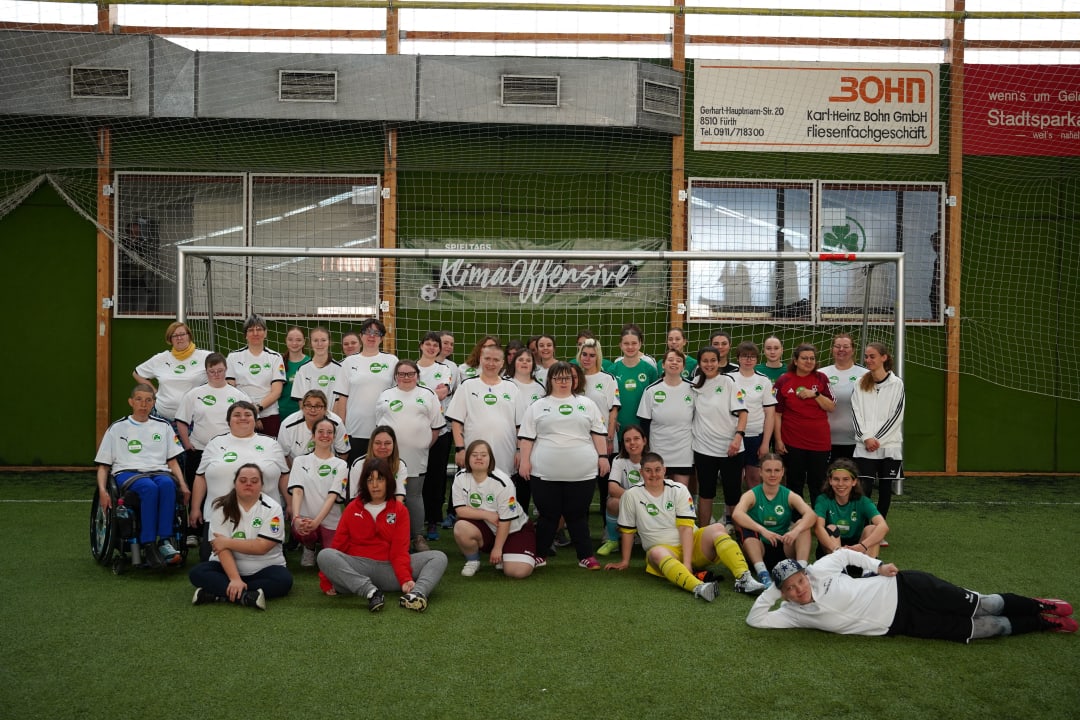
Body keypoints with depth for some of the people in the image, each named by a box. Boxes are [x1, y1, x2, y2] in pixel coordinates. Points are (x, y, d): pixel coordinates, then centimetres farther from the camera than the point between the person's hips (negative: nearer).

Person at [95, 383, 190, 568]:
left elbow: (172, 461, 17)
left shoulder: (163, 426, 20)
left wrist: (183, 485, -1)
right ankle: (147, 546, -36)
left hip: (159, 471, 2)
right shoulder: (117, 428, 15)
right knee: (149, 488, -38)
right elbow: (103, 465, 12)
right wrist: (102, 490, -7)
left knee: (167, 484, -38)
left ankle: (165, 541, -40)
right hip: (127, 473, -2)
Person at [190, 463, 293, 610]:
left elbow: (262, 547, -18)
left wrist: (228, 542, -16)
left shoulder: (272, 508, -9)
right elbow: (222, 547, -16)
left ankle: (216, 594, -31)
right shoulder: (222, 507, -6)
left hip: (263, 569, -1)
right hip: (228, 567, 1)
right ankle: (246, 597, -38)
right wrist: (235, 579, -28)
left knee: (284, 580, -31)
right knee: (197, 573, -25)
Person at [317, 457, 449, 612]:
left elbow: (400, 549, -2)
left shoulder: (400, 510, 8)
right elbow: (338, 544, 8)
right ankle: (371, 592, -42)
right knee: (325, 555, -30)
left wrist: (405, 579, -19)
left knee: (438, 557, -17)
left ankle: (416, 593, -46)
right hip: (357, 568, 0)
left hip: (389, 570, 1)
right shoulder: (353, 508, 10)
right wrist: (326, 580, 0)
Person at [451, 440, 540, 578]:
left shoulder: (502, 482, -22)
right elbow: (460, 510, -14)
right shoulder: (460, 477, -10)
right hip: (485, 528, 3)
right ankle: (472, 561, -2)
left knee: (518, 571, -25)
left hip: (514, 529, -3)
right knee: (461, 528, -31)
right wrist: (487, 515, -23)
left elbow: (505, 520, -17)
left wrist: (497, 548, -13)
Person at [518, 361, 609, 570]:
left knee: (578, 516, 5)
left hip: (581, 473, 0)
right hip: (545, 474, 0)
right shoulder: (538, 406, 8)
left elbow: (599, 432, 10)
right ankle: (539, 555, 20)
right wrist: (525, 460, -2)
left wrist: (603, 456, 2)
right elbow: (527, 436, 5)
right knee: (548, 516, 6)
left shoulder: (586, 404, 11)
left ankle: (586, 556, 15)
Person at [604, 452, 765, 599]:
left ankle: (744, 578, -40)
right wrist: (625, 561, 11)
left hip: (692, 544, 2)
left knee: (717, 529, -26)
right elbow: (627, 531, 8)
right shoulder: (632, 495, -2)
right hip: (663, 548, -2)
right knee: (657, 553, -38)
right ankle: (699, 587, -62)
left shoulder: (679, 490, -2)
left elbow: (686, 528, -11)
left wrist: (686, 562, -22)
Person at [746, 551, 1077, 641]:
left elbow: (844, 553, 4)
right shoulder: (793, 614, -6)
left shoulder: (820, 571, -12)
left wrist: (877, 565, -7)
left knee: (982, 606, -1)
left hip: (902, 589, -2)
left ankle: (1039, 607, 28)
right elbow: (755, 620, -10)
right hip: (900, 625, 2)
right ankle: (1043, 624, 22)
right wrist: (772, 590, -17)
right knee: (975, 630, 0)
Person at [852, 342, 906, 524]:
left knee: (885, 489, 7)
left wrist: (877, 439, -11)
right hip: (865, 446, 1)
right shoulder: (861, 384, 7)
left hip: (889, 445, -1)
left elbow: (895, 415, -5)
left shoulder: (896, 384, 0)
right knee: (864, 490, -7)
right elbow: (856, 413, 2)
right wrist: (866, 437, -10)